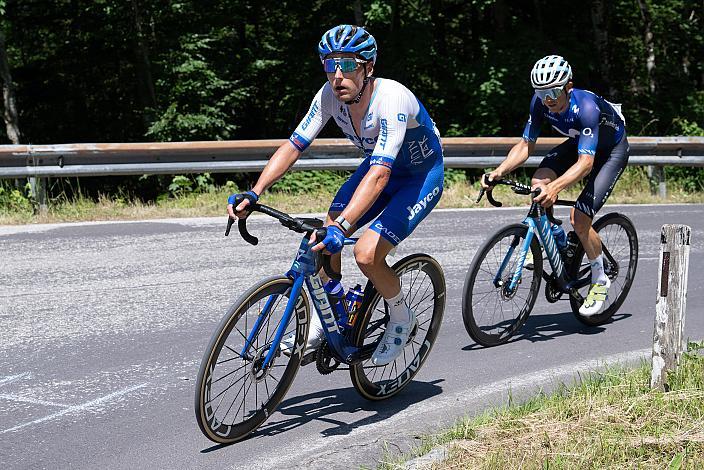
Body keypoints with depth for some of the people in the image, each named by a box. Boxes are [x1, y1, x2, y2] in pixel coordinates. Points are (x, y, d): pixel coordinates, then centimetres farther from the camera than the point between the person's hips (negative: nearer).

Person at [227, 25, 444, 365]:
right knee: (324, 235, -9)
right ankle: (322, 323, 11)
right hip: (378, 166, 7)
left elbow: (379, 175, -45)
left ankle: (402, 319, 6)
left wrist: (342, 226, -55)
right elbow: (293, 146, -14)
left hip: (421, 177, -6)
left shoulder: (392, 100, -36)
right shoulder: (330, 95, -17)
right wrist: (253, 193, -27)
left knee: (366, 254, -22)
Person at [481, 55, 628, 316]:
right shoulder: (540, 103, -21)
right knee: (538, 183, -23)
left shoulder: (586, 107, -38)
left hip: (611, 149, -6)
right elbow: (526, 144, -13)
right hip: (579, 143, 6)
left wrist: (555, 187, -60)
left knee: (579, 218, -19)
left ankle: (600, 282, 3)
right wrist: (500, 171, -29)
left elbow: (585, 163, -45)